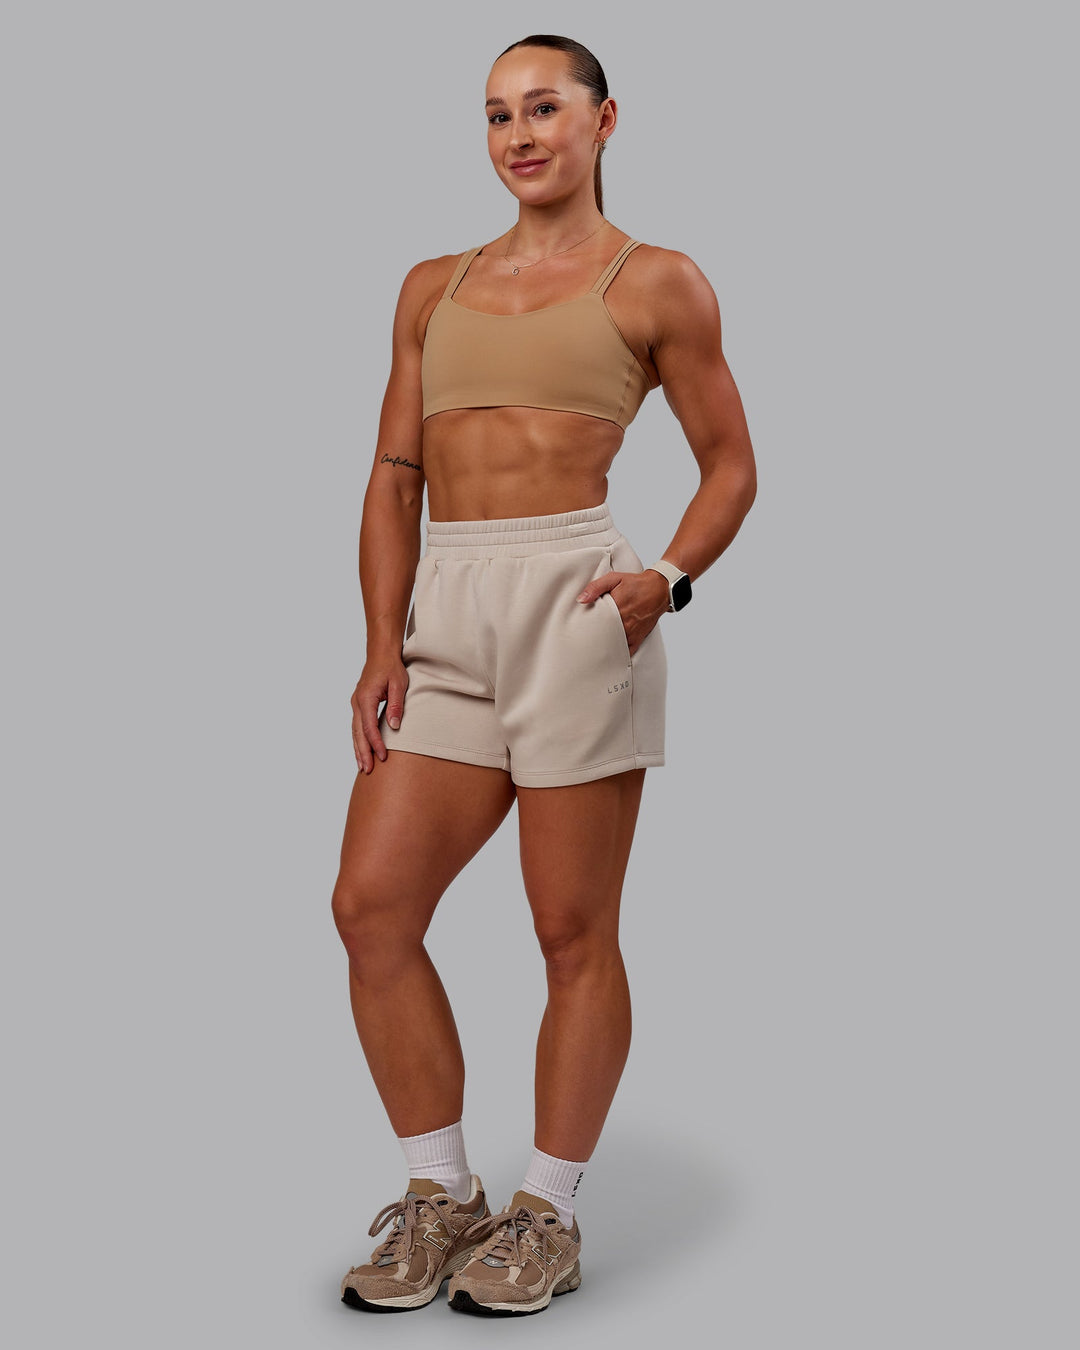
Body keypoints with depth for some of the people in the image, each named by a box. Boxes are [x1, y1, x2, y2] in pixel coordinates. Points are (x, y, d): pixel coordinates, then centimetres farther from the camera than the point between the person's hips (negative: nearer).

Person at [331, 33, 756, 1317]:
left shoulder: (656, 283, 7)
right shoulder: (435, 286, 18)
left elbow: (730, 465, 8)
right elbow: (394, 477, 13)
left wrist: (668, 579, -11)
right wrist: (383, 645, 1)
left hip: (573, 601, -4)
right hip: (446, 617, 5)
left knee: (573, 933, 0)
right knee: (371, 904, -3)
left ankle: (548, 1216, 16)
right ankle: (440, 1197, 14)